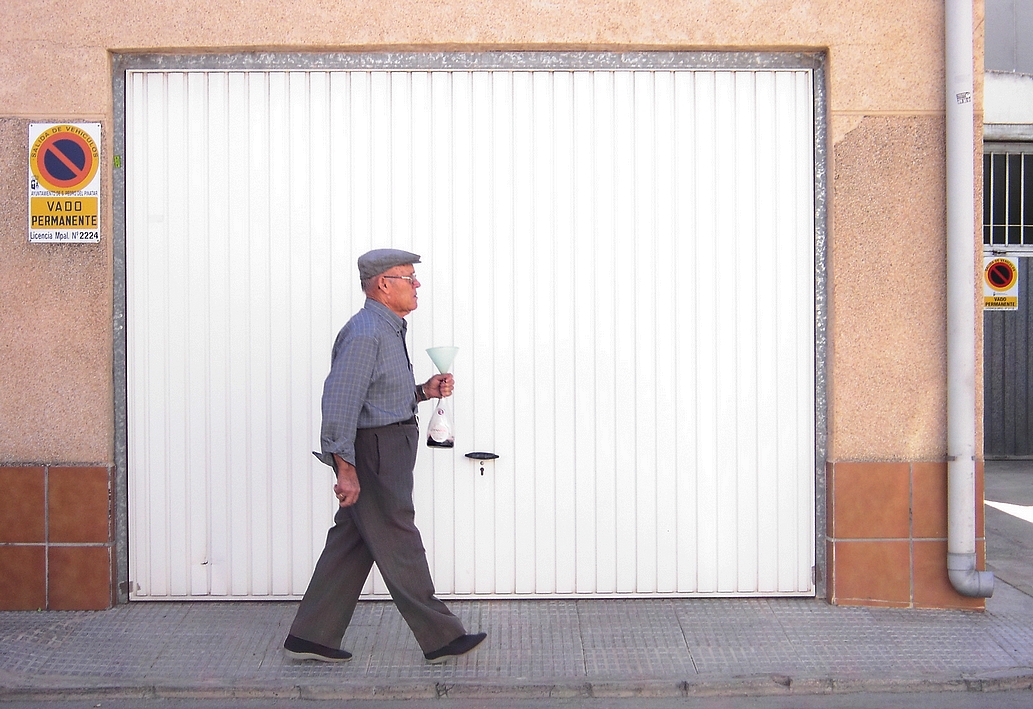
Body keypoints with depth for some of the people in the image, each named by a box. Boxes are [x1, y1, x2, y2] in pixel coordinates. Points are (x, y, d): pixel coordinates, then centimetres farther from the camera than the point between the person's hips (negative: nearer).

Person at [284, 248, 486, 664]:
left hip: (387, 450, 10)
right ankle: (441, 638, 14)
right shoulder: (364, 334, -18)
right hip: (373, 453, -10)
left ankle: (310, 637, 22)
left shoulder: (387, 330, 15)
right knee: (399, 546, 1)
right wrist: (345, 468, -25)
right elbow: (339, 401, -23)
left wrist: (423, 392, 7)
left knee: (351, 544, 14)